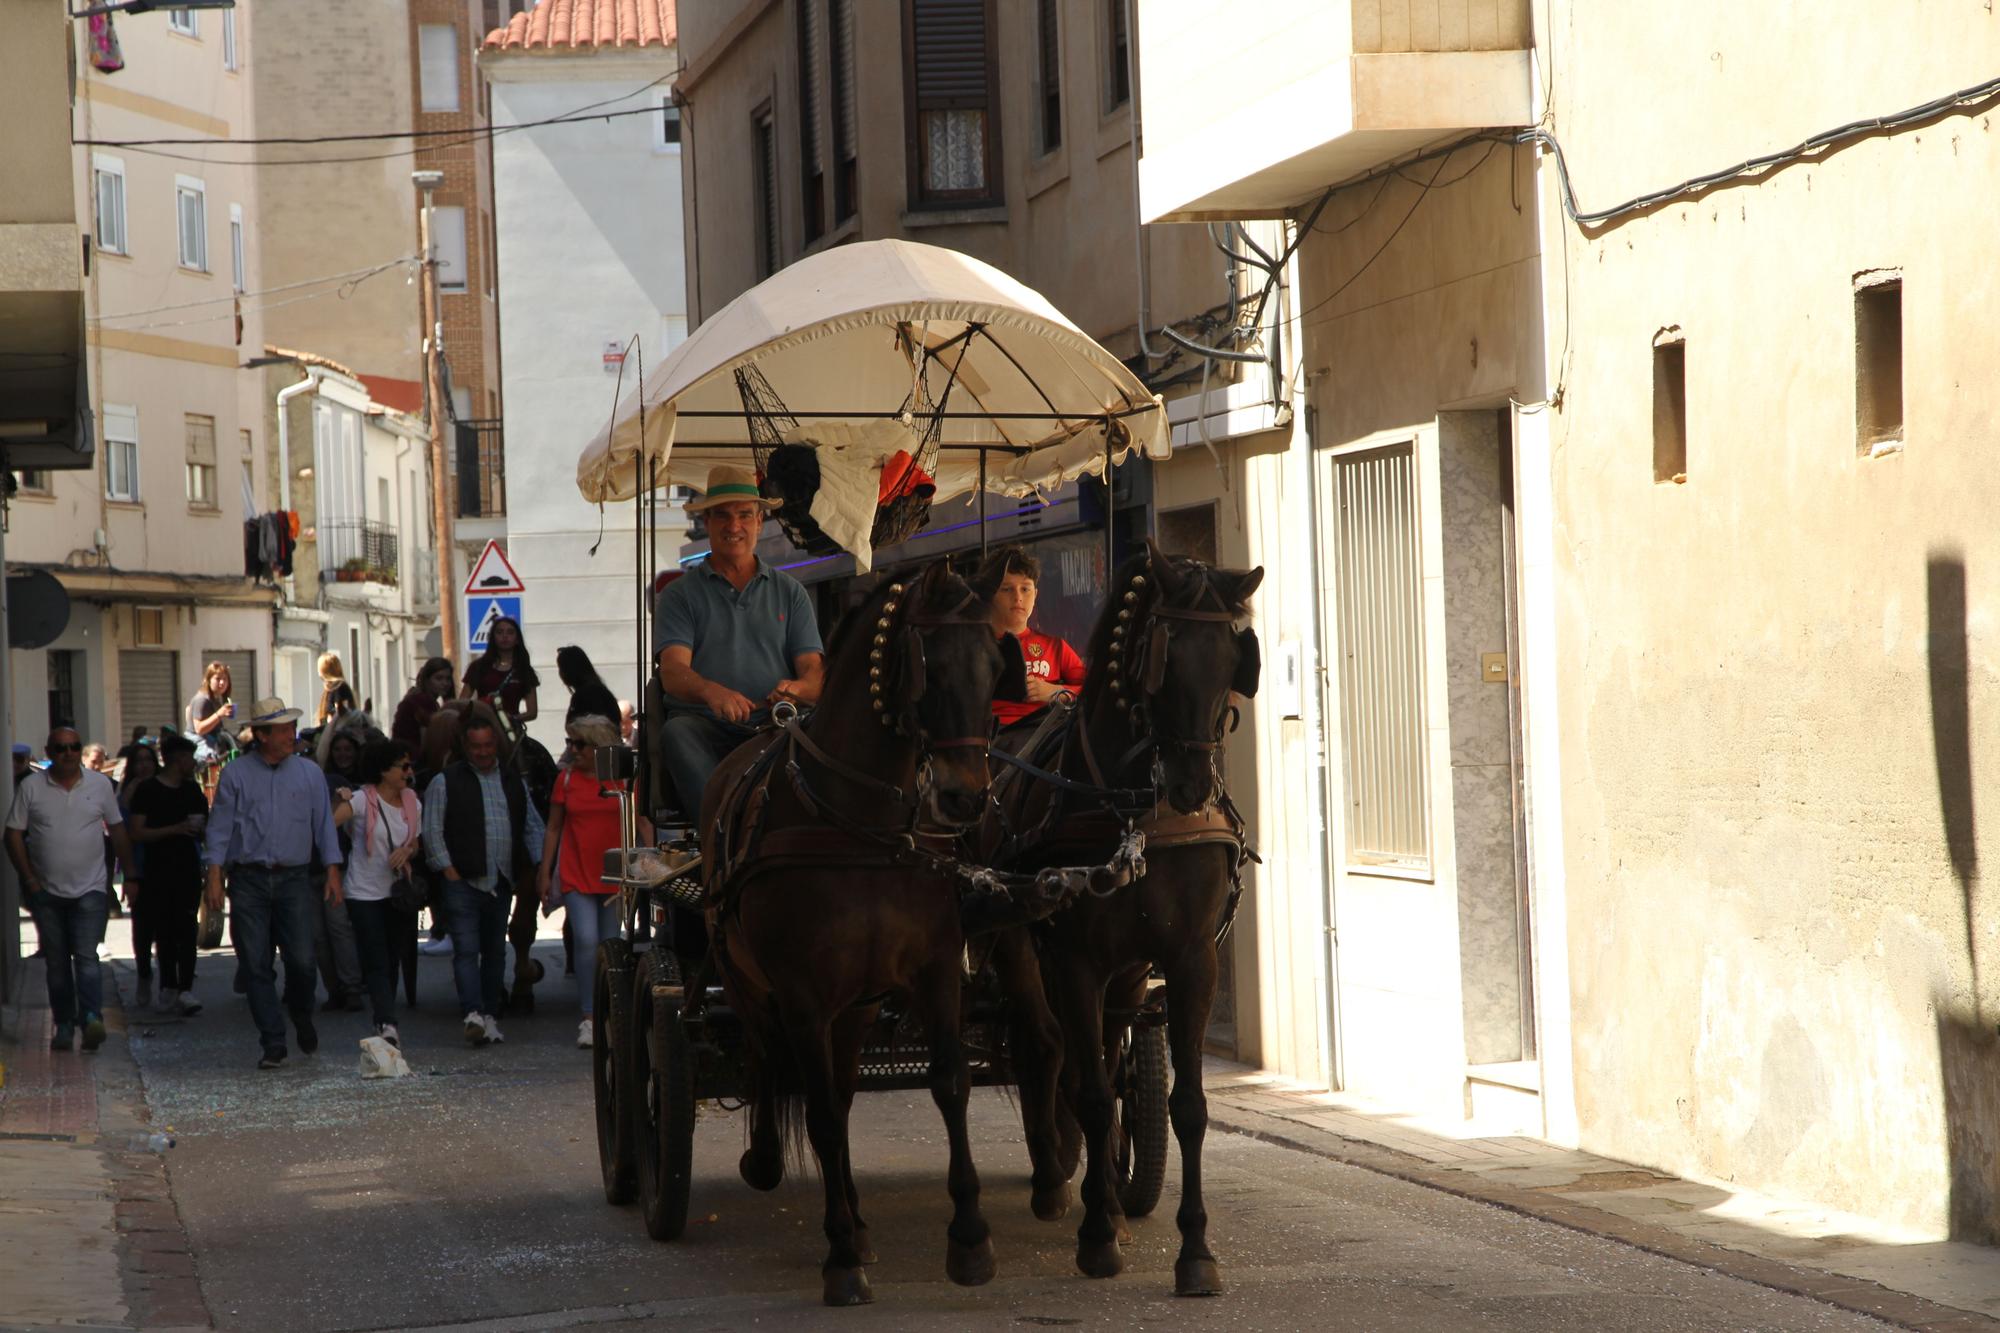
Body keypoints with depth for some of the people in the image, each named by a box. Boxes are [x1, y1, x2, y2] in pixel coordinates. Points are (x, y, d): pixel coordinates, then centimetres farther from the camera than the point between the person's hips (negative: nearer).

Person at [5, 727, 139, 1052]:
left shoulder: (100, 785, 2)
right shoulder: (31, 787, -1)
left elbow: (117, 830, 9)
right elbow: (14, 835, 1)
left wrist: (130, 875, 6)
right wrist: (29, 879, -5)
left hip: (90, 888, -1)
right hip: (47, 891, 1)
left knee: (86, 956, -14)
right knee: (56, 962, 7)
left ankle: (91, 1016, -24)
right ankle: (64, 1025, 13)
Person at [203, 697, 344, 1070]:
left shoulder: (309, 773, 9)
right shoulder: (236, 775, 4)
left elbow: (324, 824, 12)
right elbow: (220, 828, 3)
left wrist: (333, 871, 4)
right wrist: (215, 878, -4)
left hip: (293, 878, 1)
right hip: (248, 881, -1)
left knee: (301, 960, -8)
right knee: (257, 965, -2)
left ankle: (302, 1016, 22)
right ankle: (273, 1043, 4)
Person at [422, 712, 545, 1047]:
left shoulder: (513, 782, 15)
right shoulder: (445, 782, 1)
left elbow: (533, 827, 21)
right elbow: (432, 830, -2)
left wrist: (538, 865, 10)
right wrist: (448, 869, -8)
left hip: (502, 882, 5)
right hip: (463, 881, -5)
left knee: (495, 951, 8)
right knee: (466, 949, -13)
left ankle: (490, 1015, 15)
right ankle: (473, 1014, -22)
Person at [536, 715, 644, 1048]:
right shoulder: (567, 779, 6)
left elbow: (644, 825, 6)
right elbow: (554, 828, 10)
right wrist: (544, 872, 6)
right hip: (575, 875, 0)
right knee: (586, 941, -14)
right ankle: (589, 1017, -11)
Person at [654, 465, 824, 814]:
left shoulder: (789, 592, 20)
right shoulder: (679, 595, 14)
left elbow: (815, 674, 10)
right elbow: (673, 673, -2)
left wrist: (796, 688, -17)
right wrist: (712, 691, -27)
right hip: (707, 728, -1)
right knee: (676, 732, -34)